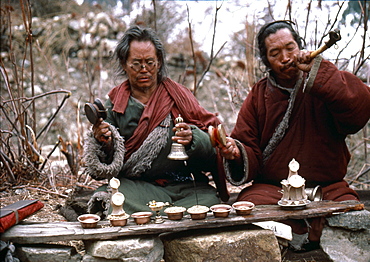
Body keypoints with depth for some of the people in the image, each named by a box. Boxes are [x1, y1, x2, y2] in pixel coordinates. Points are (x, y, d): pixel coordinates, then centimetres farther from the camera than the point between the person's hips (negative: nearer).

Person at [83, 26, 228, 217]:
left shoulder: (176, 95, 8)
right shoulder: (115, 102, 11)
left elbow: (213, 144, 0)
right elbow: (106, 166, 7)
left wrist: (192, 138, -21)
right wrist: (104, 143, -14)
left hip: (184, 186, 0)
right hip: (134, 185, 1)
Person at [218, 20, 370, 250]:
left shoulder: (325, 86, 6)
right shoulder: (258, 96, 11)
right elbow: (251, 155, 9)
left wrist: (316, 70, -15)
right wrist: (237, 153, -16)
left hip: (327, 187, -1)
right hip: (272, 188, 1)